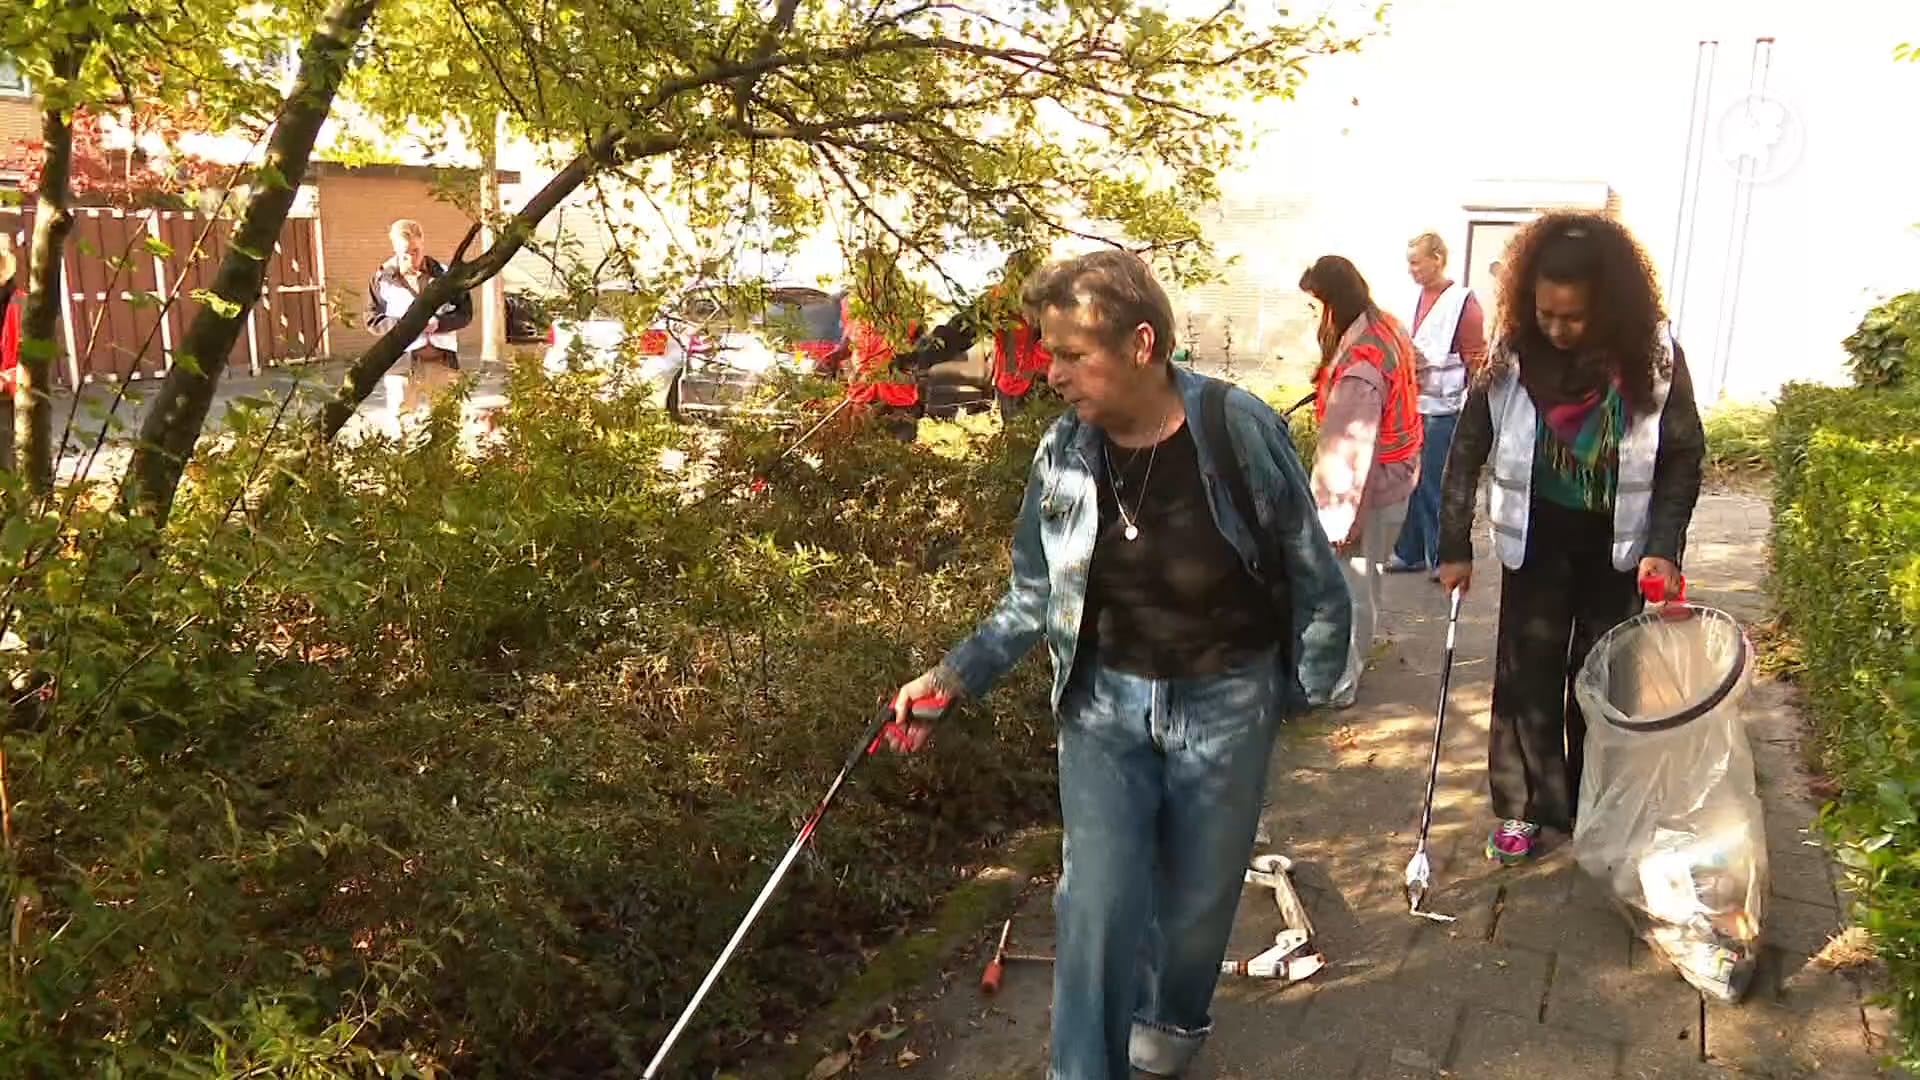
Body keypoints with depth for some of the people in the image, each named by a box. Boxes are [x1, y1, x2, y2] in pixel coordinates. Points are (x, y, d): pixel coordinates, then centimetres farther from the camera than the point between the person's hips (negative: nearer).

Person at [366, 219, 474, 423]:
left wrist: (439, 323, -14)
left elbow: (465, 312, 4)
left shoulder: (444, 274, 4)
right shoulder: (383, 278, 2)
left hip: (442, 360, 1)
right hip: (401, 362, -1)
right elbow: (372, 318, 3)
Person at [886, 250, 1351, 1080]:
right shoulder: (1062, 453, -8)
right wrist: (953, 675, -8)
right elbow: (1035, 599, 3)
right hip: (1104, 701, 2)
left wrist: (1306, 691, 1)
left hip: (1224, 702, -1)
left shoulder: (1238, 427, -17)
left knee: (1199, 894, 16)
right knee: (1097, 903, -3)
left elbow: (1309, 569, -5)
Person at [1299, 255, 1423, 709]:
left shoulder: (1359, 364, -29)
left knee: (1349, 584, 3)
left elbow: (1350, 448, -28)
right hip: (1393, 476, 10)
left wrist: (1341, 513, -24)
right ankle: (1351, 662, 39)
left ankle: (1338, 682, 15)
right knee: (1362, 580, 22)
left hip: (1369, 487, -10)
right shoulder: (1387, 327, 1)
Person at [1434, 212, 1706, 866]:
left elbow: (1684, 457, -6)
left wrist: (1663, 547, -15)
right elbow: (1468, 449, -5)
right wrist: (1455, 546, -6)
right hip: (1538, 538, 0)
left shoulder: (1652, 355, -15)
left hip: (1619, 543, 0)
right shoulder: (1513, 352, -14)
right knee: (1527, 673, 4)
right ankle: (1522, 806, 19)